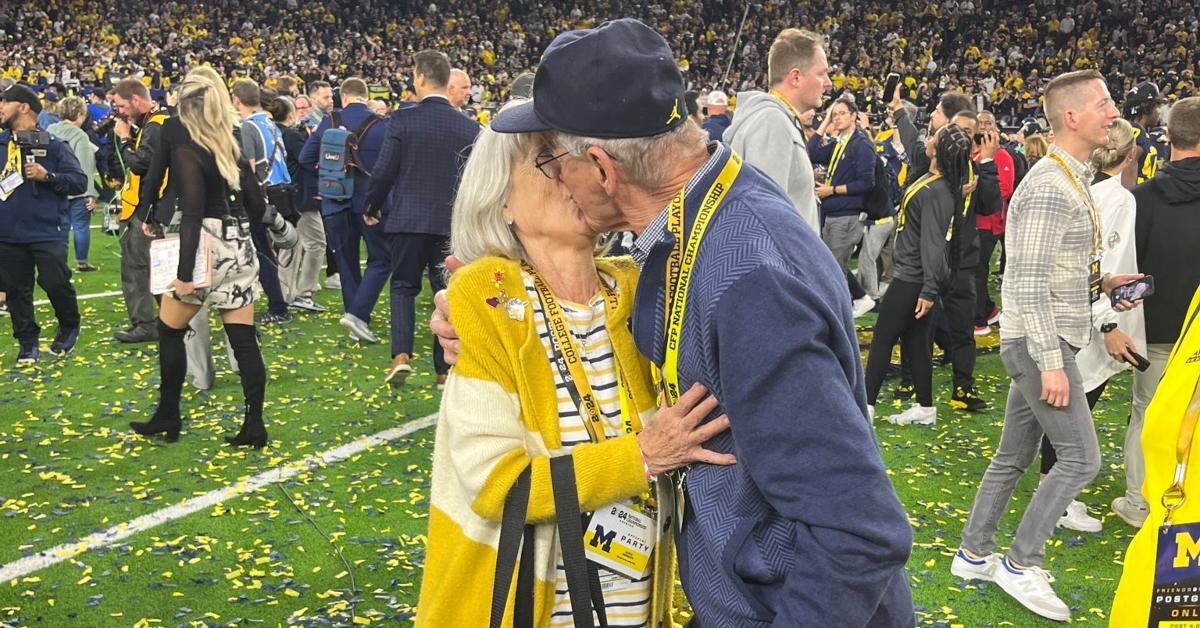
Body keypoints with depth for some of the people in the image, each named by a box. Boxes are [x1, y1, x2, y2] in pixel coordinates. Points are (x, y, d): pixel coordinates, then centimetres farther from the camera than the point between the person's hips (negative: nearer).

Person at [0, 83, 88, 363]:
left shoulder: (53, 145, -3)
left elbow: (80, 182, -6)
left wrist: (48, 177, -18)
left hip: (47, 232, -4)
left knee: (55, 282, -5)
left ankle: (69, 327, 21)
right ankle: (27, 342, 20)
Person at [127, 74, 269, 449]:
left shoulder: (186, 151, -10)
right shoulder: (233, 149, 9)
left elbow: (192, 213, -18)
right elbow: (257, 206, 10)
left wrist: (184, 272, -20)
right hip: (240, 250, 6)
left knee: (169, 331, 13)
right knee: (244, 338, 4)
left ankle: (167, 418, 21)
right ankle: (254, 426, 3)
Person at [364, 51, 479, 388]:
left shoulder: (402, 120, -9)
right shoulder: (469, 127, -3)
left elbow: (383, 172, -7)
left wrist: (373, 208, 10)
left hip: (407, 218, -1)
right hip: (451, 220, 1)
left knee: (403, 286, 15)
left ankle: (401, 355, -2)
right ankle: (446, 369, 14)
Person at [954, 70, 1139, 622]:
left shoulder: (1070, 179, 14)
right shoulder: (1050, 187, -18)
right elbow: (1030, 283, -22)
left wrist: (1101, 281, 9)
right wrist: (1052, 363, -23)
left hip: (1039, 342, 10)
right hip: (1038, 342, -10)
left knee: (1014, 456, 14)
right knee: (1080, 458, -5)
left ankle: (974, 554, 24)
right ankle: (1021, 563, 6)